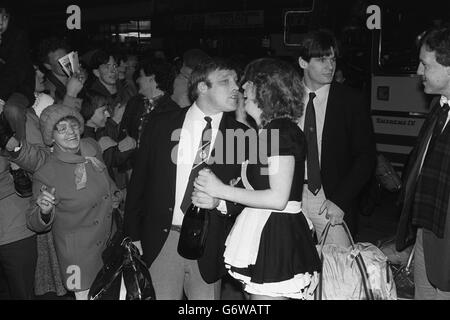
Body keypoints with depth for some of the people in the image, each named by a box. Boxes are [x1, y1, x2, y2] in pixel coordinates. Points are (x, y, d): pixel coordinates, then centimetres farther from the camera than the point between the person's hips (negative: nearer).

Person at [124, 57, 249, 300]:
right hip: (161, 241, 0)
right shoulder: (161, 125, 1)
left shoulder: (241, 135, 1)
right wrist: (133, 236, 2)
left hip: (208, 248, 0)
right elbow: (138, 182, 4)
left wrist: (221, 201, -16)